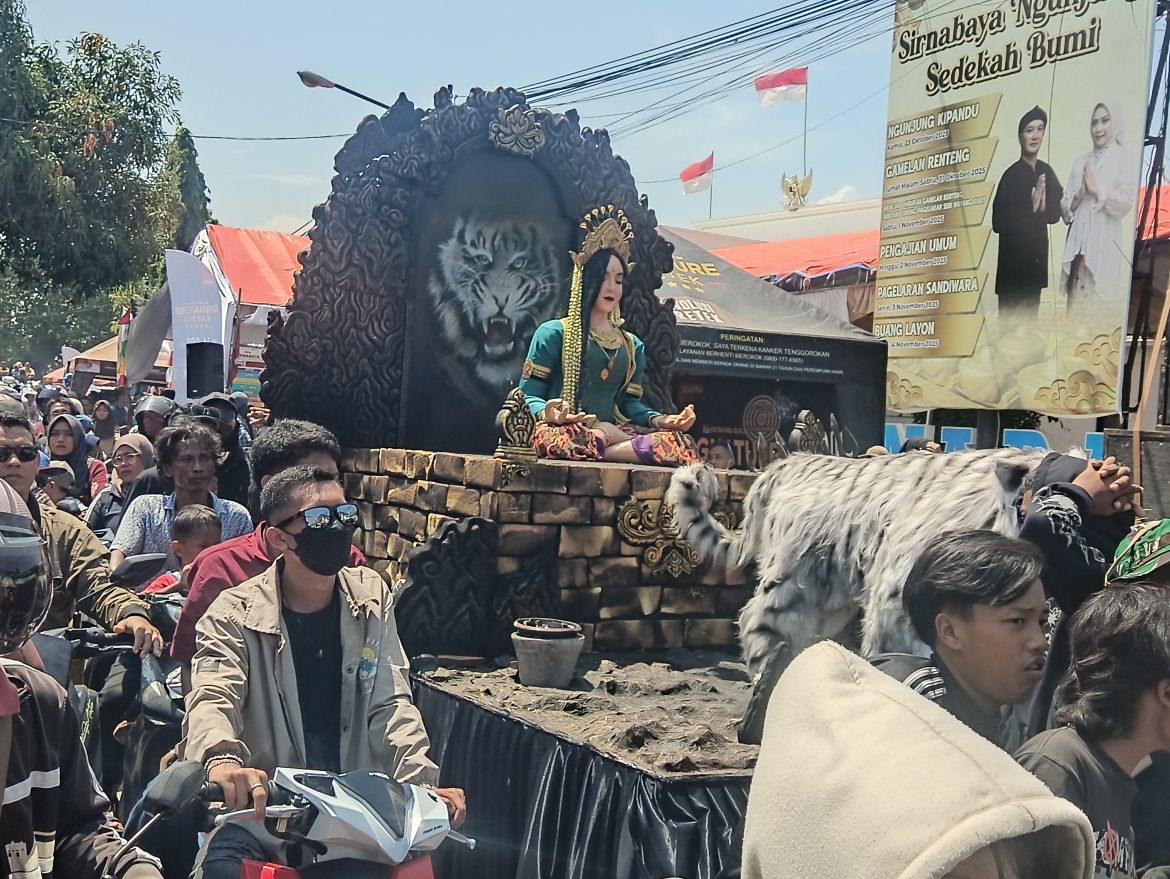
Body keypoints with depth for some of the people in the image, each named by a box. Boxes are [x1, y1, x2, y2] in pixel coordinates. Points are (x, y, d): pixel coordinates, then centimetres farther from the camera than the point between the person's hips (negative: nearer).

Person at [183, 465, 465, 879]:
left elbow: (389, 704, 3)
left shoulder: (371, 598, 9)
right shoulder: (236, 615, -3)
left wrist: (421, 782, -15)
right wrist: (220, 758, -44)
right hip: (262, 802, -3)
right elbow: (213, 697, -20)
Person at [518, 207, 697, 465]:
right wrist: (547, 413, -23)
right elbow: (528, 396, 2)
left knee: (678, 441, -24)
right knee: (552, 435, -44)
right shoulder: (553, 333, 6)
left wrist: (661, 420, -4)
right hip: (567, 432, -4)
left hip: (616, 431, 4)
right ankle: (641, 445, -24)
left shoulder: (633, 346, 24)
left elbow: (630, 403, 18)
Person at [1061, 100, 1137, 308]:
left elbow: (1127, 202, -8)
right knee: (1075, 303, 3)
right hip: (1078, 243, 5)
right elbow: (1064, 207, 13)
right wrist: (1079, 195, -5)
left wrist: (1097, 190, -6)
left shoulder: (1123, 158, 2)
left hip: (1104, 245, -4)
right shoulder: (1080, 161, 15)